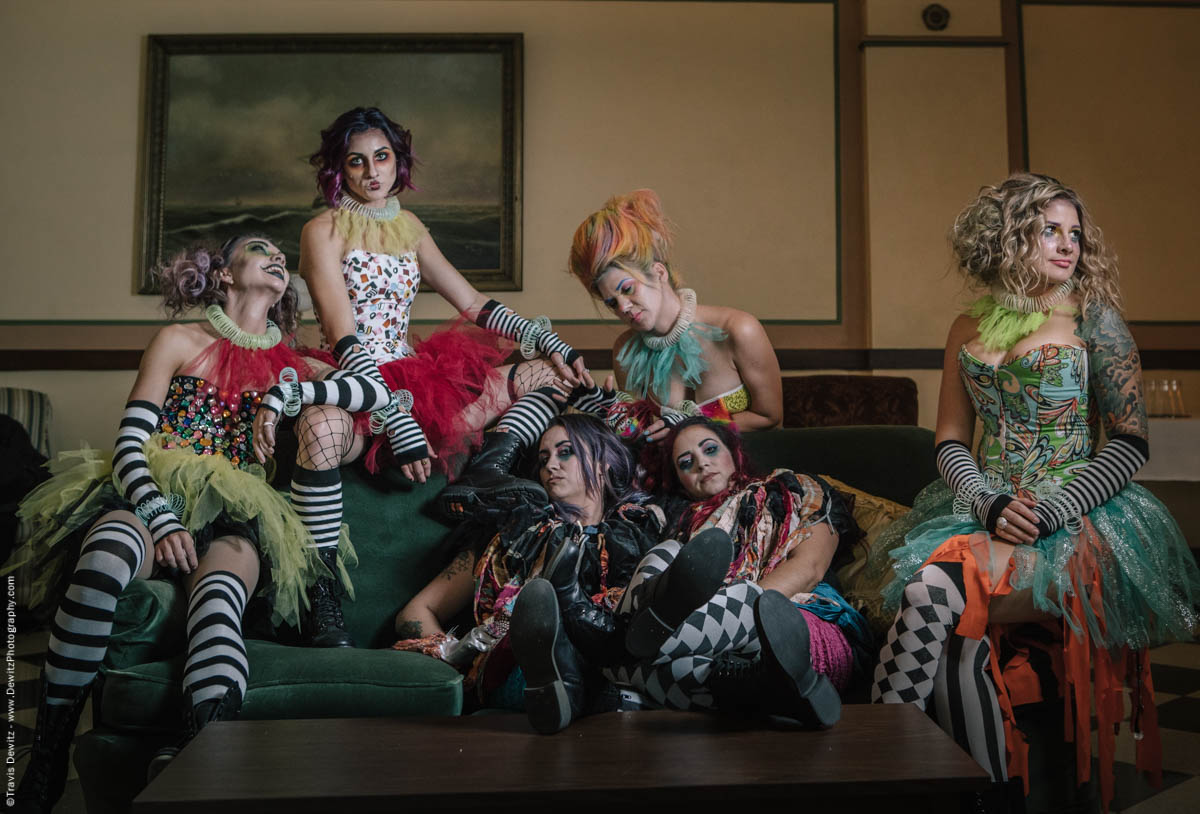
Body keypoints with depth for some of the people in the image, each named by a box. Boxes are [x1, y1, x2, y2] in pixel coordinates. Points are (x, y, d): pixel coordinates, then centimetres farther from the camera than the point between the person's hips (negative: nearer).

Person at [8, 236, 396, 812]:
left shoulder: (291, 365, 23)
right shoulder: (181, 341, 15)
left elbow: (374, 392, 8)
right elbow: (128, 445, 3)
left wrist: (283, 395, -3)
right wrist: (162, 521, -15)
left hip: (233, 522, 2)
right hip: (152, 500, -1)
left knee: (219, 591, -35)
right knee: (106, 555, -37)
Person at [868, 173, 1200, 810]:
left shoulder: (1094, 319, 4)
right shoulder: (969, 329, 14)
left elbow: (1131, 442, -1)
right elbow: (950, 443, 11)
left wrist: (1043, 514, -14)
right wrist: (990, 504, -10)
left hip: (1076, 519, -3)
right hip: (985, 508, 4)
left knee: (936, 590, -29)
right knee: (957, 643, -27)